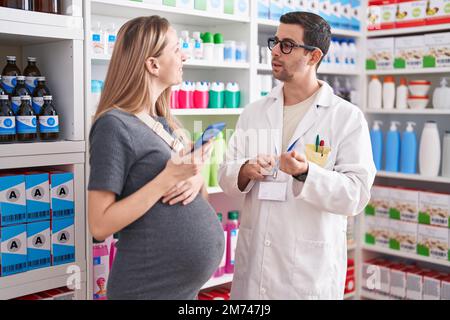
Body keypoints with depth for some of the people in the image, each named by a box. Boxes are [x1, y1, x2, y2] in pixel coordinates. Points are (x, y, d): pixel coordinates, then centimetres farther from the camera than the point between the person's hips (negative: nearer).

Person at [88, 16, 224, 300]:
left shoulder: (165, 122, 6)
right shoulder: (115, 124, -16)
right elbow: (100, 226, -19)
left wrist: (196, 179, -8)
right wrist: (168, 178, -24)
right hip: (151, 285, -7)